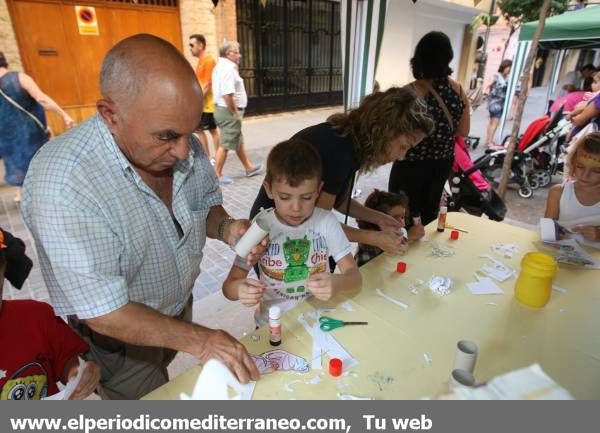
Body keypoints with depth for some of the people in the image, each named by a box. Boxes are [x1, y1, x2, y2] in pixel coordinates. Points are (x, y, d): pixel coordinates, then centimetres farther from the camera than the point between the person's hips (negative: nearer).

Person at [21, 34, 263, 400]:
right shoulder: (62, 182, -35)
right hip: (122, 339, -5)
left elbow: (206, 204, 0)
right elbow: (104, 313, -30)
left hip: (181, 308, 5)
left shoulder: (182, 145, -17)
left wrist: (225, 228, -22)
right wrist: (198, 340, -31)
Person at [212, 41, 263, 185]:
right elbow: (227, 94, -28)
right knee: (226, 144, -3)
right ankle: (217, 175, 5)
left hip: (224, 110, 11)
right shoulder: (227, 68, -18)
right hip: (229, 111, -11)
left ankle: (249, 168, 32)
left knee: (238, 141, 19)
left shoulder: (222, 66, 15)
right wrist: (235, 112, -19)